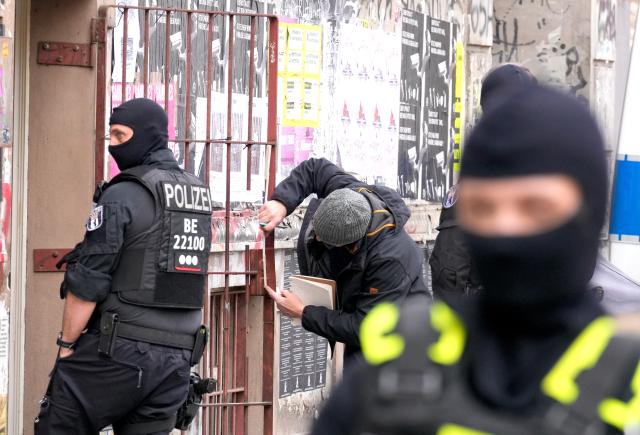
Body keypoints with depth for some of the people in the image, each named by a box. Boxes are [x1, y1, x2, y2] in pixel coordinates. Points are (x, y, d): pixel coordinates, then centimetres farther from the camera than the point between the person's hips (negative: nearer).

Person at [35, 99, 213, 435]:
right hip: (178, 356, 7)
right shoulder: (200, 195, 12)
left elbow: (88, 281, -12)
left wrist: (66, 344, -3)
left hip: (118, 350, -7)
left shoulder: (122, 195, -10)